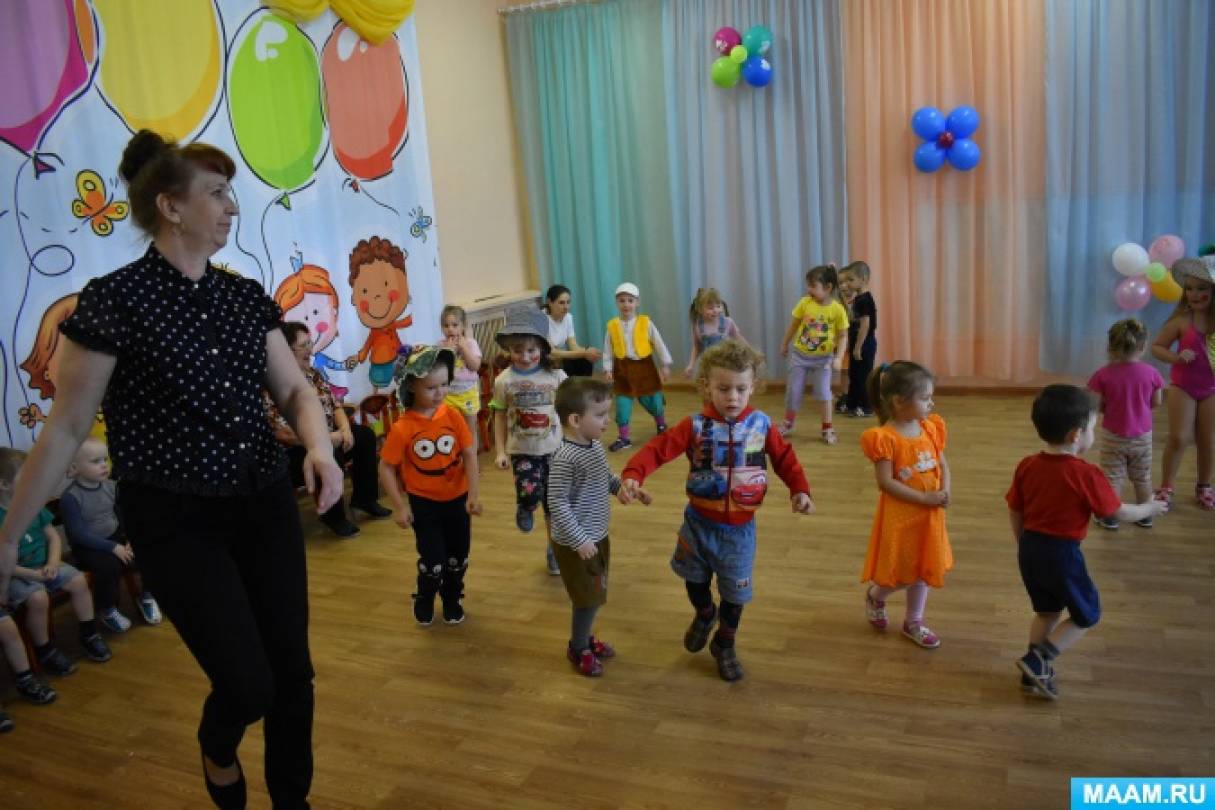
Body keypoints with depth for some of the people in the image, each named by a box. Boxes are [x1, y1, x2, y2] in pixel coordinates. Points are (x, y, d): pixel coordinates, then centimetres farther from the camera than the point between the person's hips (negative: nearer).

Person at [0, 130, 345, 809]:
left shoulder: (247, 296, 5)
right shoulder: (113, 300, -10)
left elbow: (294, 388, 8)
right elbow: (66, 430, -6)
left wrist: (320, 447, -15)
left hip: (266, 503, 5)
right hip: (176, 519, -5)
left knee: (293, 672, 8)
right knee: (248, 684, -7)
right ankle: (217, 750, 32)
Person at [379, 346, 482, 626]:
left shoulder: (453, 416, -12)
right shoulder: (402, 428, -18)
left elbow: (469, 455, -9)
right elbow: (386, 468, -11)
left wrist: (473, 494, -15)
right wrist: (400, 507, -12)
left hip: (457, 499, 3)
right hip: (423, 502, -3)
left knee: (458, 557, 13)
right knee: (433, 560, -1)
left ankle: (452, 598, 39)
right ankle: (424, 598, 30)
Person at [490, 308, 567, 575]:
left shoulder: (556, 375, -9)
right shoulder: (504, 380, -7)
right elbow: (500, 416, 2)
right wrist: (500, 451, -1)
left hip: (554, 450, 1)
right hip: (522, 452, -1)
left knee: (554, 503, 10)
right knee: (530, 494, -22)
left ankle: (553, 549, 32)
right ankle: (525, 508, 15)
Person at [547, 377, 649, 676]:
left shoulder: (595, 445, -1)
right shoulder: (565, 459, -28)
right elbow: (556, 503, -25)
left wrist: (622, 487, 0)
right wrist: (579, 540, -23)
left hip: (598, 536, 8)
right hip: (577, 544, -8)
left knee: (596, 594, 21)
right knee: (589, 598, 5)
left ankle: (584, 637, 43)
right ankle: (578, 649, 28)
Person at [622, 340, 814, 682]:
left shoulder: (761, 424, -10)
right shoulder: (695, 426, -17)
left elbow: (784, 458, 3)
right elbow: (657, 448, -24)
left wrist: (800, 490, -9)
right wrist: (633, 475, -40)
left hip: (739, 528, 1)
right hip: (699, 523, 0)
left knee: (734, 593, 13)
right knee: (695, 579, 22)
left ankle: (724, 645, 39)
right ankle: (704, 614, 55)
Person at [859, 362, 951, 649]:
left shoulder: (931, 428, -1)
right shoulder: (885, 437, -21)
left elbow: (942, 463, 8)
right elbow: (886, 482, -21)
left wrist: (945, 490, -11)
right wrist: (926, 498, -21)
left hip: (930, 513, 6)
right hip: (899, 514, -6)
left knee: (923, 568, 17)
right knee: (900, 574, 6)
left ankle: (913, 622, 35)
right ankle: (875, 596, 39)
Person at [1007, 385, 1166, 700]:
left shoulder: (1027, 466, -2)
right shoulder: (1086, 474, -19)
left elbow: (1015, 512, 6)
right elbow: (1119, 512, -6)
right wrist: (1150, 508, 14)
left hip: (1030, 549, 6)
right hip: (1062, 553, -6)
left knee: (1047, 610, 24)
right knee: (1087, 614, 15)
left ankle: (1034, 673, 30)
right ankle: (1037, 660, 5)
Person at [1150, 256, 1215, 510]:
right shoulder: (1181, 320, -11)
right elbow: (1156, 347, -6)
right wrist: (1176, 357, -23)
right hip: (1183, 386, -2)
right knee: (1179, 438, -2)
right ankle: (1165, 487, 11)